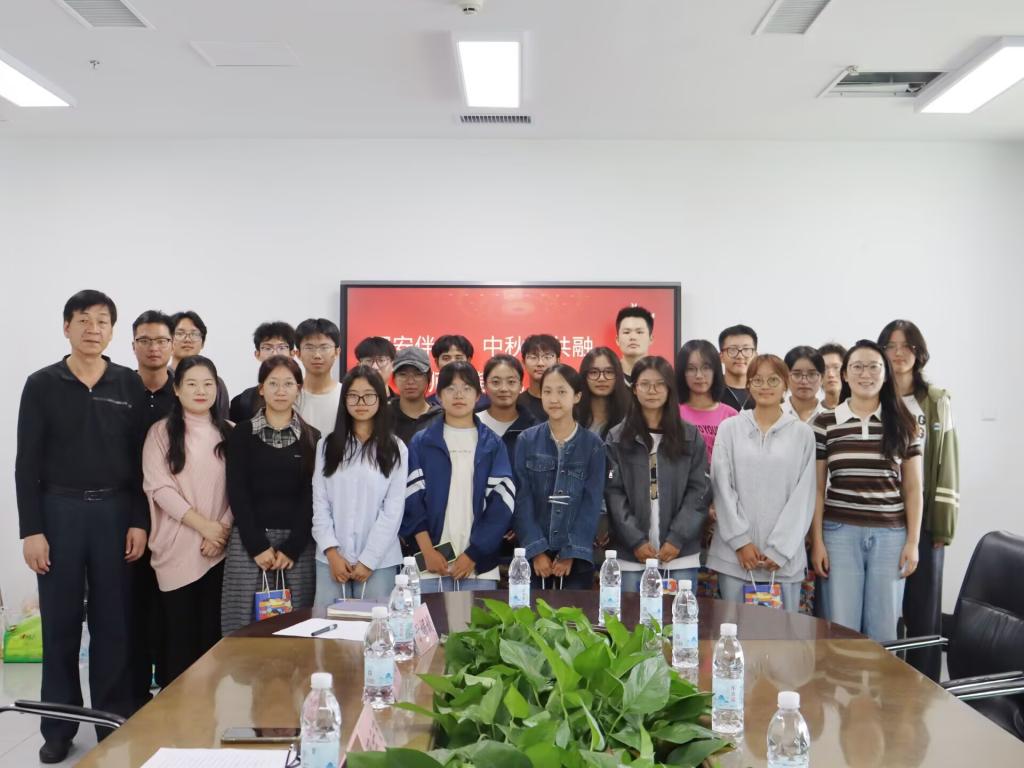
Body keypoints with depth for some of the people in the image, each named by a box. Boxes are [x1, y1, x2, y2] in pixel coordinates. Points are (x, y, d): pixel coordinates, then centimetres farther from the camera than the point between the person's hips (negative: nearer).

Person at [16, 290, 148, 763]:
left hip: (115, 511, 1)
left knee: (113, 621, 7)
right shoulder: (42, 385, 0)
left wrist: (140, 521, -4)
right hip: (59, 511, 0)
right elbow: (27, 463, -1)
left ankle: (115, 722, 19)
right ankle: (58, 727, 19)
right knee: (60, 622, 7)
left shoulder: (130, 385, 3)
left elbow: (143, 459, 2)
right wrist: (30, 530, -7)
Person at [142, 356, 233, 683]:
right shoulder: (161, 432, 2)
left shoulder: (229, 433, 9)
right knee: (180, 631, 2)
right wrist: (204, 525, -13)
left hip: (220, 547, 2)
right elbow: (159, 487, -7)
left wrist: (223, 529, -8)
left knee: (213, 630, 5)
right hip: (177, 548, -2)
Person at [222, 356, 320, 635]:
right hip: (249, 541, -1)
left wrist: (291, 548, -8)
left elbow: (311, 497, 2)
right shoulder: (242, 433, 5)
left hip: (298, 544, 1)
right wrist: (258, 545, -10)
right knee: (246, 624, -2)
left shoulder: (312, 438, 7)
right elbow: (237, 493, -1)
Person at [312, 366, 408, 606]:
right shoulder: (327, 445, 8)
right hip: (330, 559, 2)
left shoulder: (396, 449, 0)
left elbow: (393, 510, -3)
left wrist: (368, 560, -8)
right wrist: (332, 552, -6)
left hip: (379, 560, -2)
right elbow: (319, 503, 4)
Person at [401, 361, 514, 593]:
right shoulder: (421, 442, 6)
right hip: (430, 564, 0)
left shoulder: (493, 445, 7)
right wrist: (428, 551, -9)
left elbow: (501, 503, 0)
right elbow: (412, 499, 1)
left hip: (479, 565, 1)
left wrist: (473, 554, -8)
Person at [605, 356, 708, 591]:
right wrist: (636, 541, -10)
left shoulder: (691, 436, 7)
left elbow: (698, 492, 2)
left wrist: (677, 539, -9)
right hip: (631, 555, 0)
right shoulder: (616, 438, 5)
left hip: (681, 554, 0)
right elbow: (614, 494, -1)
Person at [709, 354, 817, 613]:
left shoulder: (802, 434, 5)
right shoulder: (729, 428, 5)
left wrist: (780, 550, -6)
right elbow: (723, 488, 1)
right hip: (734, 553, 0)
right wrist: (741, 541, -7)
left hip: (784, 556, 0)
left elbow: (803, 497, 1)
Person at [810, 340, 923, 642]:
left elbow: (913, 487, 7)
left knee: (883, 630, 8)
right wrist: (817, 541, 0)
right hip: (840, 534, -1)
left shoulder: (902, 424, 5)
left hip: (890, 535, 1)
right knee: (840, 630, 4)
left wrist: (913, 541, 2)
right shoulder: (825, 423, 2)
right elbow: (817, 488, 4)